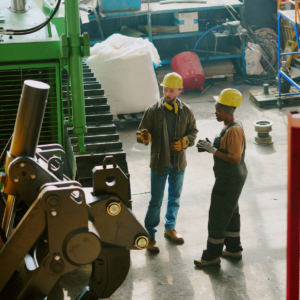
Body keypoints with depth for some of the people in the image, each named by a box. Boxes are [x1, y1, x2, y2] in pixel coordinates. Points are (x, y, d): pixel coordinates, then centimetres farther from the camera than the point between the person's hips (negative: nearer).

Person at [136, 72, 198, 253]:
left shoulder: (186, 111, -2)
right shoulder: (153, 111, -11)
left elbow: (193, 132, 7)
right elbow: (143, 134, -8)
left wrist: (185, 141, -13)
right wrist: (144, 136, -32)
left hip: (179, 163, 4)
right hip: (159, 163, -3)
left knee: (175, 198, 19)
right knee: (156, 202, 2)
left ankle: (170, 228, 38)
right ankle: (150, 235, 14)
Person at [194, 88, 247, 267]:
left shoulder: (234, 131, -26)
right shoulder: (233, 125, 5)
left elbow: (235, 158, -28)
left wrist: (213, 151, -24)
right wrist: (212, 147, 0)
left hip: (230, 179, -11)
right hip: (233, 176, 11)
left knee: (218, 216, 0)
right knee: (231, 212, 21)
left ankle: (213, 256, 10)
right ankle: (234, 248, 34)